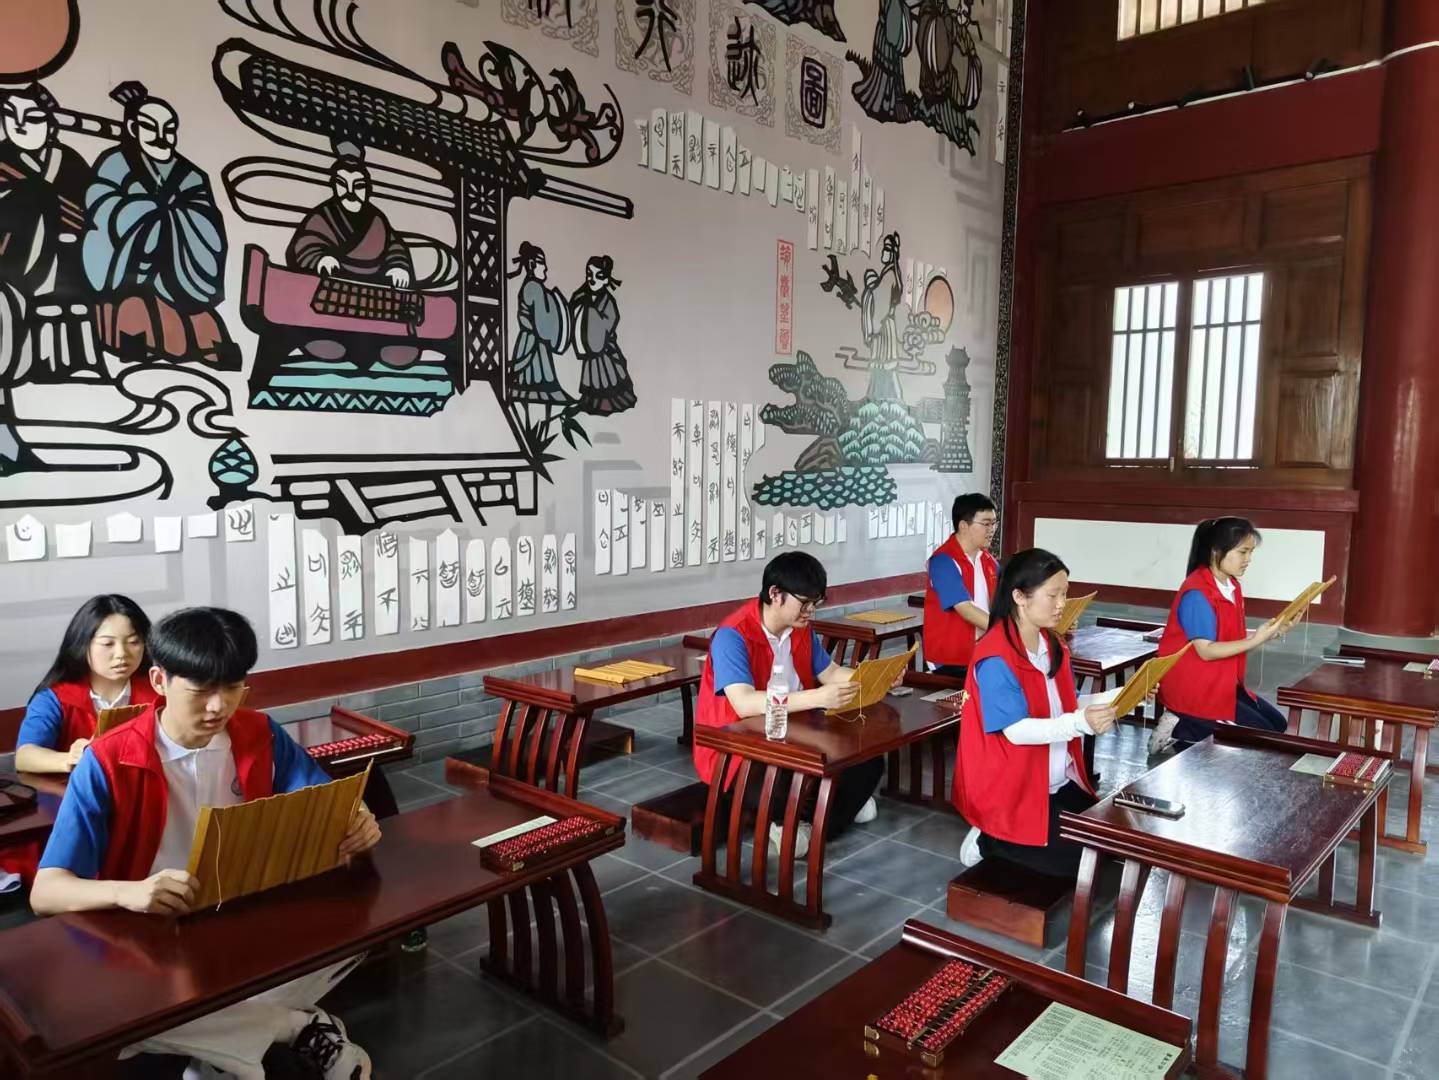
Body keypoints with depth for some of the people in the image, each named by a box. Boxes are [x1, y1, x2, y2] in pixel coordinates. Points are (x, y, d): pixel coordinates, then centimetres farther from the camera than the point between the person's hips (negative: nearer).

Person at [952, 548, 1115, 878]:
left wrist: (1113, 702, -8)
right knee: (1078, 860, -10)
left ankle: (1013, 836, 19)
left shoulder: (1054, 645, 5)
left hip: (1059, 782, 9)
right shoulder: (995, 659, -23)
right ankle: (990, 840, 8)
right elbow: (1016, 730, -26)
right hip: (1011, 790, -9)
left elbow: (1066, 707, 8)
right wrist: (1081, 723, -36)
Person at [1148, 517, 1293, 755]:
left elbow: (1233, 640, 8)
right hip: (1192, 688, -9)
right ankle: (1181, 730, -3)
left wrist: (1268, 634, -6)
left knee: (1277, 723, 11)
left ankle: (1187, 726, 7)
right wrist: (1255, 640, -28)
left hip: (1224, 682, 9)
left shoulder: (1232, 586, 6)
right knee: (1262, 735, -10)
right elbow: (1206, 651, -23)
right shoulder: (1197, 594, -22)